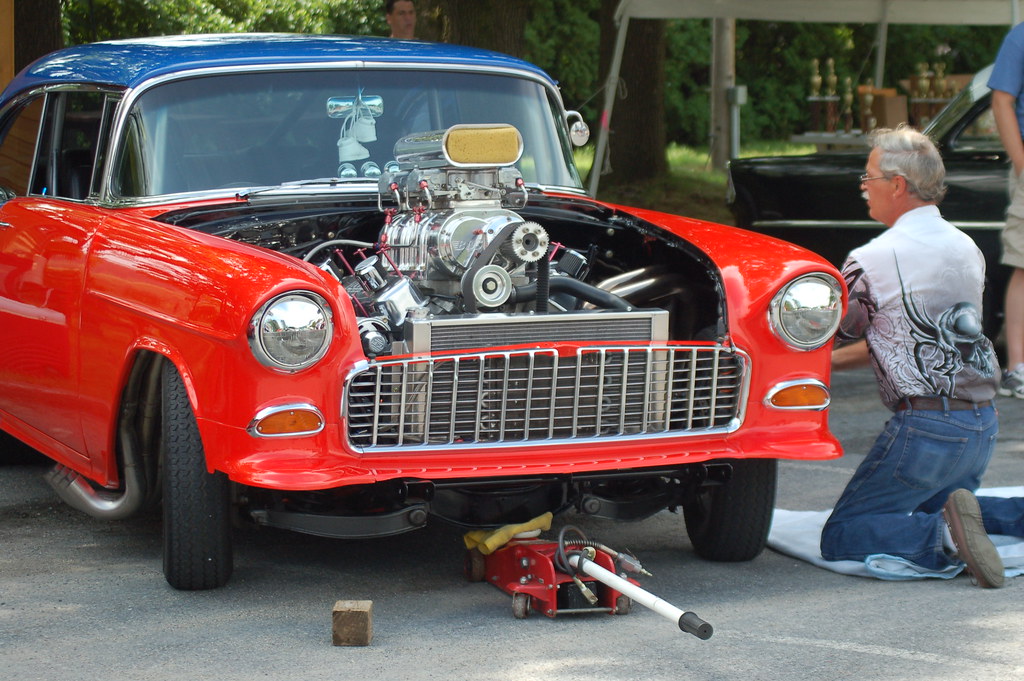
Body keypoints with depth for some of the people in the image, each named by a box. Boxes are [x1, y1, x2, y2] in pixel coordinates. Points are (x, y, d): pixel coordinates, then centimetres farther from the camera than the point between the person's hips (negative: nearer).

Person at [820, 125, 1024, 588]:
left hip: (925, 428, -8)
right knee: (928, 509, 30)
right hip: (984, 425, 8)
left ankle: (946, 536, -26)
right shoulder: (967, 249, 12)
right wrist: (822, 364, 26)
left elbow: (837, 334, 3)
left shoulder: (871, 261, -12)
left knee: (841, 537, -2)